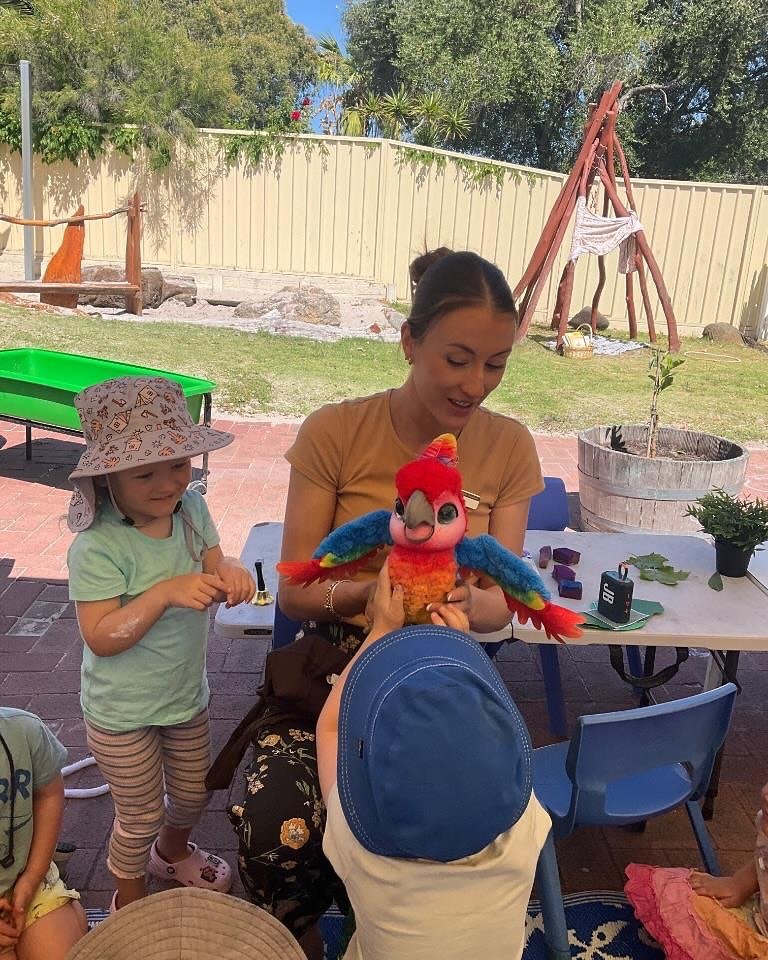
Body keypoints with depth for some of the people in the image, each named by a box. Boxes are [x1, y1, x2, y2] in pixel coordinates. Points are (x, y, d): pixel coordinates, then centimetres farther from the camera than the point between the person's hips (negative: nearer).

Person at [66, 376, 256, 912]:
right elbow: (100, 637, -28)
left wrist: (228, 570, -31)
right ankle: (131, 899, 48)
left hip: (188, 693, 6)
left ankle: (172, 851, 61)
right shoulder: (97, 546, -28)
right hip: (122, 712, -5)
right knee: (140, 816, 16)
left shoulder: (191, 508, -11)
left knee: (194, 794, 26)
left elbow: (213, 568, -7)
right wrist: (165, 593, -40)